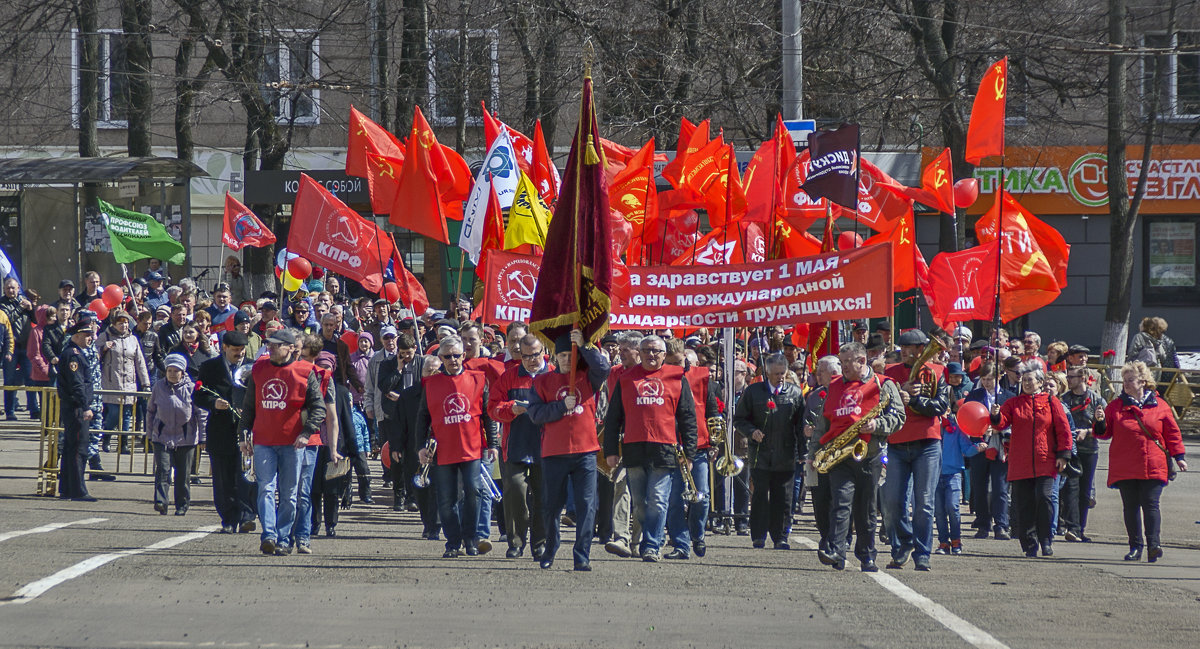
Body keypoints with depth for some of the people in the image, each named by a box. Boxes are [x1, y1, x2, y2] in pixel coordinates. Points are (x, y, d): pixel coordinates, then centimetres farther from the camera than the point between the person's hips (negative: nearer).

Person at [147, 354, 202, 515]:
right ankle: (160, 501, -18)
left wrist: (201, 437, 1)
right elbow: (150, 411, 13)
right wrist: (150, 433, 12)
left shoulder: (190, 388, -2)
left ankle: (182, 505, 19)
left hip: (186, 439, 0)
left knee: (183, 474, 7)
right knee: (163, 470, -13)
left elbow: (199, 413, 3)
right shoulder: (158, 387, 4)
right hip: (162, 437, 0)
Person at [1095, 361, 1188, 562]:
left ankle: (1154, 543, -12)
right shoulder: (1116, 406, 7)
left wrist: (1179, 456, 5)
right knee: (1130, 506, 3)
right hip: (1125, 468, 2)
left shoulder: (1159, 405, 5)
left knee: (1150, 504, -10)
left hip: (1153, 467, -2)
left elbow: (1172, 432, 9)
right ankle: (1135, 547, 10)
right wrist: (1100, 422, -13)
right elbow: (1105, 432, 8)